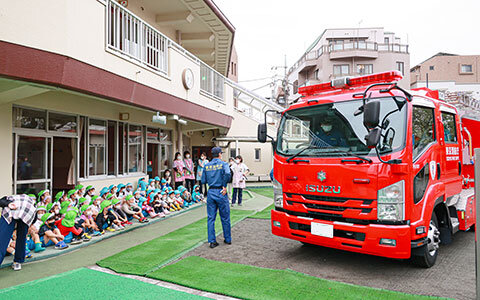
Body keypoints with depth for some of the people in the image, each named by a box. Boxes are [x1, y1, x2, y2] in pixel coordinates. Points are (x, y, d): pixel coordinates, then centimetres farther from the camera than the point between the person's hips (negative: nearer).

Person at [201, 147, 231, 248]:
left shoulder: (206, 166, 7)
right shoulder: (223, 164, -5)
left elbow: (203, 181, 6)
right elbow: (227, 174, -24)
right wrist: (224, 186, -14)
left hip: (210, 192, 3)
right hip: (221, 192, -3)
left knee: (211, 218, 7)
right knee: (225, 217, 9)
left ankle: (212, 241, 7)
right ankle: (228, 239, 20)